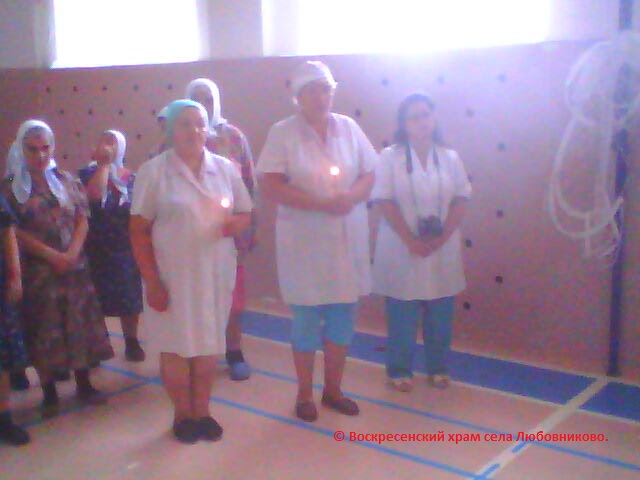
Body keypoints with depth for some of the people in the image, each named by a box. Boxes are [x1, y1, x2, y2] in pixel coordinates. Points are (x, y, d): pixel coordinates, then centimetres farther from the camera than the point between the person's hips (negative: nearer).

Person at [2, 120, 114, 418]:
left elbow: (82, 218, 2)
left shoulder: (67, 181, 8)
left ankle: (84, 384, 18)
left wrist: (72, 253, -13)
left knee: (79, 323, 6)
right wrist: (51, 254, -16)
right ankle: (49, 392, 13)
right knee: (43, 328, 3)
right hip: (37, 269, -2)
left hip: (74, 266, 3)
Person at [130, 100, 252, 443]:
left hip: (215, 272, 3)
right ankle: (182, 414, 26)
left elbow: (246, 214, 10)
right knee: (176, 346, 8)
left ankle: (202, 411, 29)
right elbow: (139, 230, -7)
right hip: (172, 275, -3)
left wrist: (236, 223, -14)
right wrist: (152, 281, -12)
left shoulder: (225, 168, 4)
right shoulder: (153, 171, -7)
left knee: (208, 344, 13)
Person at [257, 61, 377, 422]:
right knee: (307, 317, 7)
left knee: (343, 315, 11)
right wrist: (321, 204, -21)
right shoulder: (283, 133, -6)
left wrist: (352, 196, -15)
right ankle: (305, 394, 25)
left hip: (348, 237, 4)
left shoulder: (348, 127, 5)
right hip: (304, 240, -3)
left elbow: (369, 174, 6)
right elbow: (270, 186, -13)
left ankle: (333, 389, 29)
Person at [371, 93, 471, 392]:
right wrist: (411, 240, -15)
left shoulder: (450, 158, 7)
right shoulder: (390, 157, -2)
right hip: (402, 249, -2)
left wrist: (442, 237, -11)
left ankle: (437, 368, 26)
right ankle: (399, 370, 19)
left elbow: (460, 200, 3)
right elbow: (385, 201, -8)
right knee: (402, 316, 5)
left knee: (440, 316, 10)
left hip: (443, 250, 3)